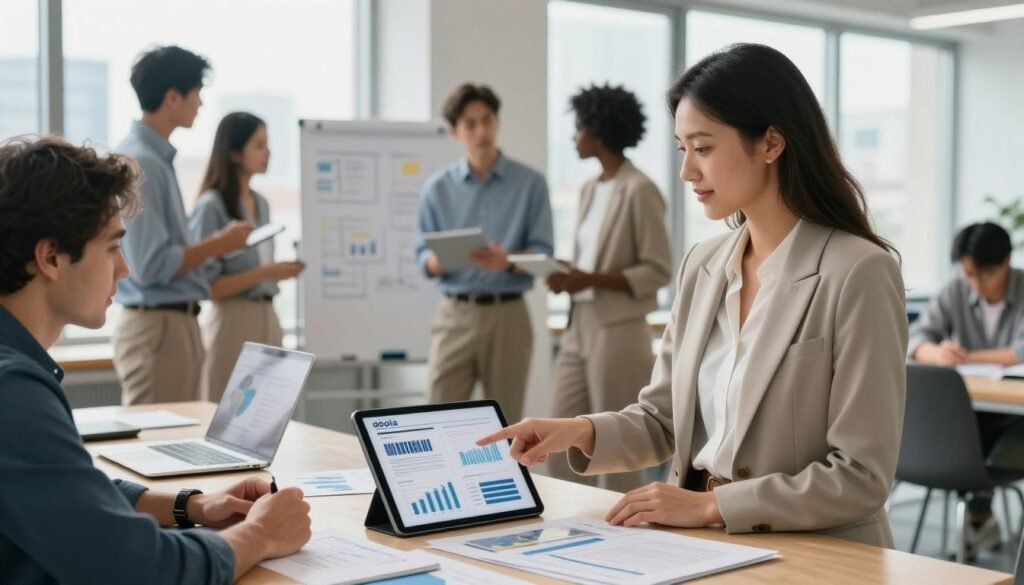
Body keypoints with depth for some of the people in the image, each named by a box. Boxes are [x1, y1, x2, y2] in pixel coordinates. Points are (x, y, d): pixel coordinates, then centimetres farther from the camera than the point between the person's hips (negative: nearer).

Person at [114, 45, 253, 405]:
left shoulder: (157, 157, 13)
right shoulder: (140, 163, -17)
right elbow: (152, 265, -21)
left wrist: (215, 244, 9)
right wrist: (218, 244, -11)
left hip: (177, 322, 10)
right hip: (157, 325, -10)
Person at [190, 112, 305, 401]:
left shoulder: (261, 204, 13)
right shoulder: (211, 206, -11)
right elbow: (205, 285, -15)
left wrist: (278, 272, 4)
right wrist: (265, 273, -20)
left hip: (266, 320, 7)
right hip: (232, 322, -7)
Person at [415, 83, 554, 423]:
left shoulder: (531, 183, 1)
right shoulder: (438, 187, 5)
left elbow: (543, 255, -4)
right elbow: (424, 257, 4)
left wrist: (507, 261, -24)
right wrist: (440, 260, -19)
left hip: (508, 315, -1)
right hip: (454, 315, 1)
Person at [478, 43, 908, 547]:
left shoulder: (858, 273, -14)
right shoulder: (703, 265, 6)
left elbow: (861, 478, -15)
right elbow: (663, 419, 11)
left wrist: (710, 505, -17)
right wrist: (581, 431, -7)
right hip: (703, 547, 5)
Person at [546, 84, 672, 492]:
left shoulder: (640, 190, -12)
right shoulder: (590, 189, 13)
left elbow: (659, 271, -13)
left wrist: (592, 280, -20)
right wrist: (568, 277, -2)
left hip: (618, 332, -8)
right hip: (580, 328, 8)